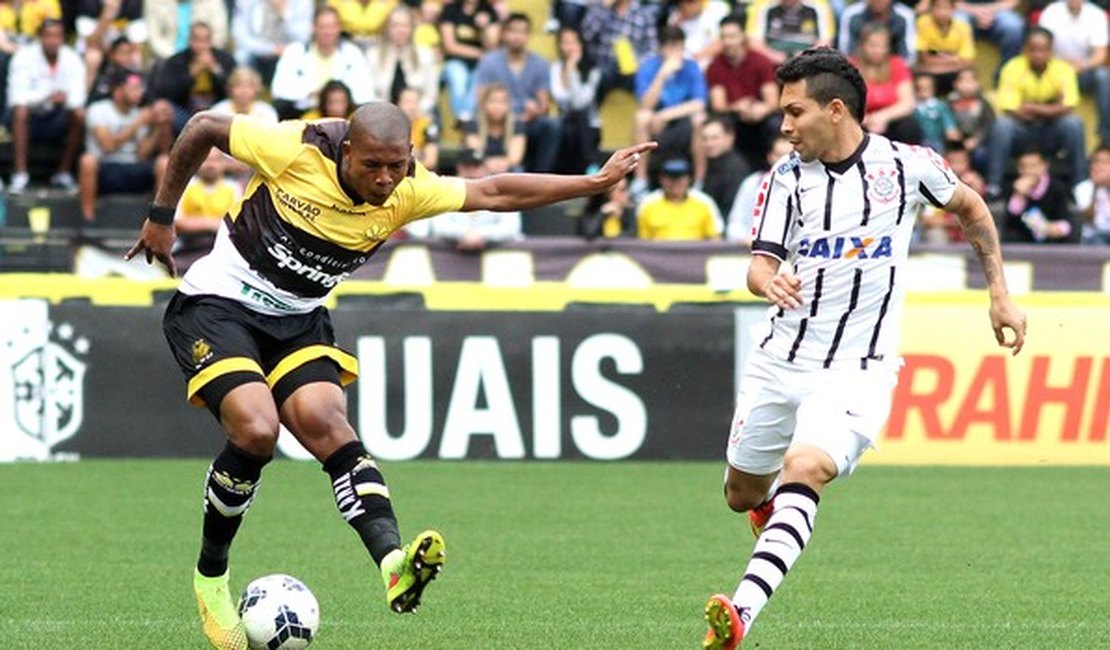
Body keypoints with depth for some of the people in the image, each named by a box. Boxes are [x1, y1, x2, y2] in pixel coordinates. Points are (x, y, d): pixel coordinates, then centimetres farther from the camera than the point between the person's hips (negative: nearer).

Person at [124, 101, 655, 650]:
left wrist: (596, 182, -1)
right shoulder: (296, 150, -19)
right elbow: (202, 128, -5)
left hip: (299, 320, 4)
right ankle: (211, 574, -5)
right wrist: (161, 216, 3)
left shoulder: (407, 193, -6)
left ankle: (393, 562, -43)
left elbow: (495, 193, 4)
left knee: (325, 420, -24)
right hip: (217, 303, -4)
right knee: (256, 428, -27)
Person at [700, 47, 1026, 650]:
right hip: (781, 360, 4)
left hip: (858, 369, -4)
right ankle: (772, 501, 54)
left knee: (803, 470, -27)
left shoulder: (907, 165, -2)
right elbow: (761, 263, -4)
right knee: (743, 494, 14)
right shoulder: (788, 177, 2)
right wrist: (769, 280, -29)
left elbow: (971, 208, 17)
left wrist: (1000, 295, 16)